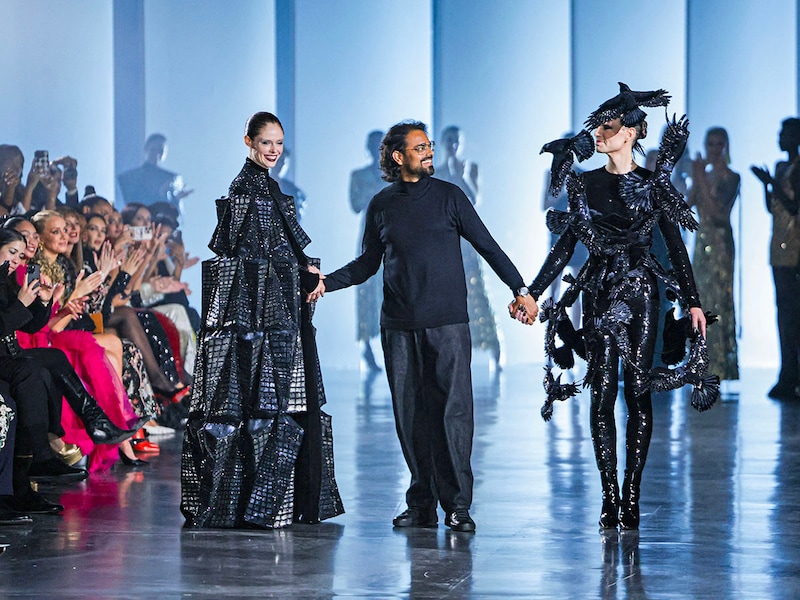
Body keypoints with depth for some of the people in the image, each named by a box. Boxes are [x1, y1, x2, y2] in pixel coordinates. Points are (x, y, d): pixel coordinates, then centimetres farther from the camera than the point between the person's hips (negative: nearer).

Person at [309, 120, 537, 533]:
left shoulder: (448, 196, 4)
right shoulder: (382, 205, 11)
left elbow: (487, 246, 7)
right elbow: (368, 263, 19)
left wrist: (519, 289, 2)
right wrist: (327, 282, 6)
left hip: (447, 322, -3)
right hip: (399, 326, 3)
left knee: (452, 409, -8)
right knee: (410, 414, 2)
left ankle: (457, 505, -5)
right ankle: (421, 504, 9)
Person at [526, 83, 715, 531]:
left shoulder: (653, 184, 0)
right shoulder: (585, 184, 7)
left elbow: (676, 246, 1)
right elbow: (565, 246, 9)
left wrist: (693, 302, -3)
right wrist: (532, 293, 5)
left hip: (641, 294, -2)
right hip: (599, 294, 2)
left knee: (638, 391, -3)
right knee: (603, 394, -2)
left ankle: (631, 495, -1)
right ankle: (610, 496, 0)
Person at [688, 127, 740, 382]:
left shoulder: (731, 177, -7)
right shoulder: (704, 175, 13)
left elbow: (717, 210, -18)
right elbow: (688, 203, 2)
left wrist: (702, 180, -17)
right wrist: (696, 180, -10)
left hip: (720, 243, -7)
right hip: (702, 242, 7)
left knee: (718, 300, -7)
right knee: (700, 301, 8)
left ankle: (721, 363, -5)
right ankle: (704, 362, 15)